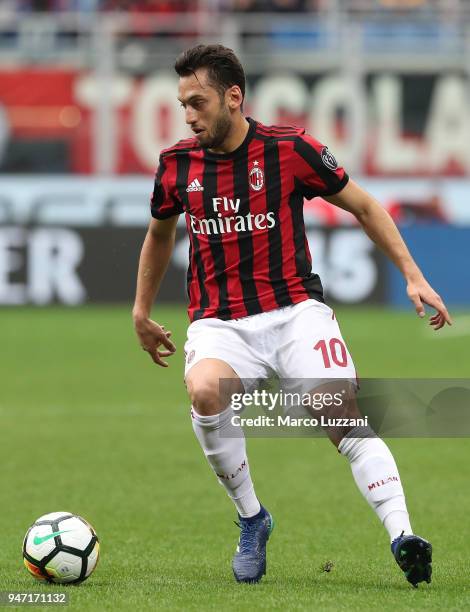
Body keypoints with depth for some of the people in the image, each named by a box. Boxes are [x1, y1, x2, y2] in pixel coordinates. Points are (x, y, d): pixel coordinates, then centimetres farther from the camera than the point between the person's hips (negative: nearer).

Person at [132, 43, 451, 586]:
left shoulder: (290, 150, -4)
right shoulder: (177, 165, 5)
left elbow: (364, 207, 6)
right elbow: (160, 233, 26)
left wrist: (412, 276, 0)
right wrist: (141, 312, 29)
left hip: (295, 311, -1)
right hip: (219, 322, 2)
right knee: (204, 392, -31)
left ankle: (401, 536, -28)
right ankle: (251, 519, -12)